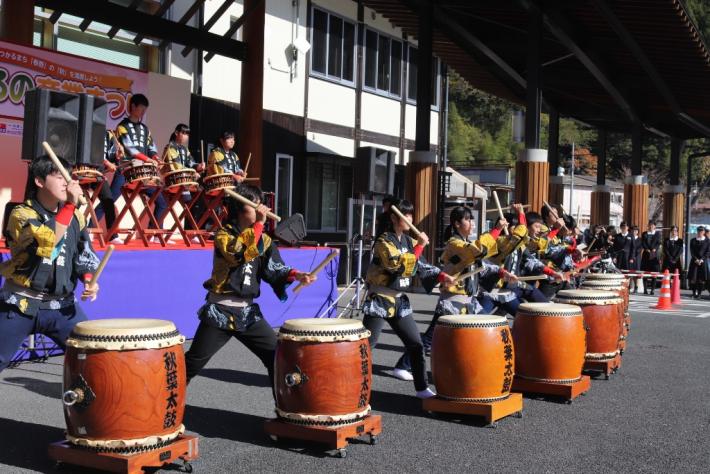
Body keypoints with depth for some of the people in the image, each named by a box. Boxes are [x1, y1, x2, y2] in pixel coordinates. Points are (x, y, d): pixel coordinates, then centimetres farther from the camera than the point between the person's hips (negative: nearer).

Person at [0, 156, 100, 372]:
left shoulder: (75, 216, 7)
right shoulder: (21, 214, -9)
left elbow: (84, 254, 13)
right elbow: (48, 240, -27)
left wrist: (89, 280, -7)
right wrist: (70, 204, -25)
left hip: (61, 305, 4)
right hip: (20, 304, -4)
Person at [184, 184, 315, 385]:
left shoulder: (263, 239, 8)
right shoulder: (224, 234, -7)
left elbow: (274, 269, -2)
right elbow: (239, 253, -28)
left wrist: (296, 275, -21)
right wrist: (259, 223, -27)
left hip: (249, 312, 4)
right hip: (219, 312, -4)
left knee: (277, 355, -4)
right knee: (193, 363, 3)